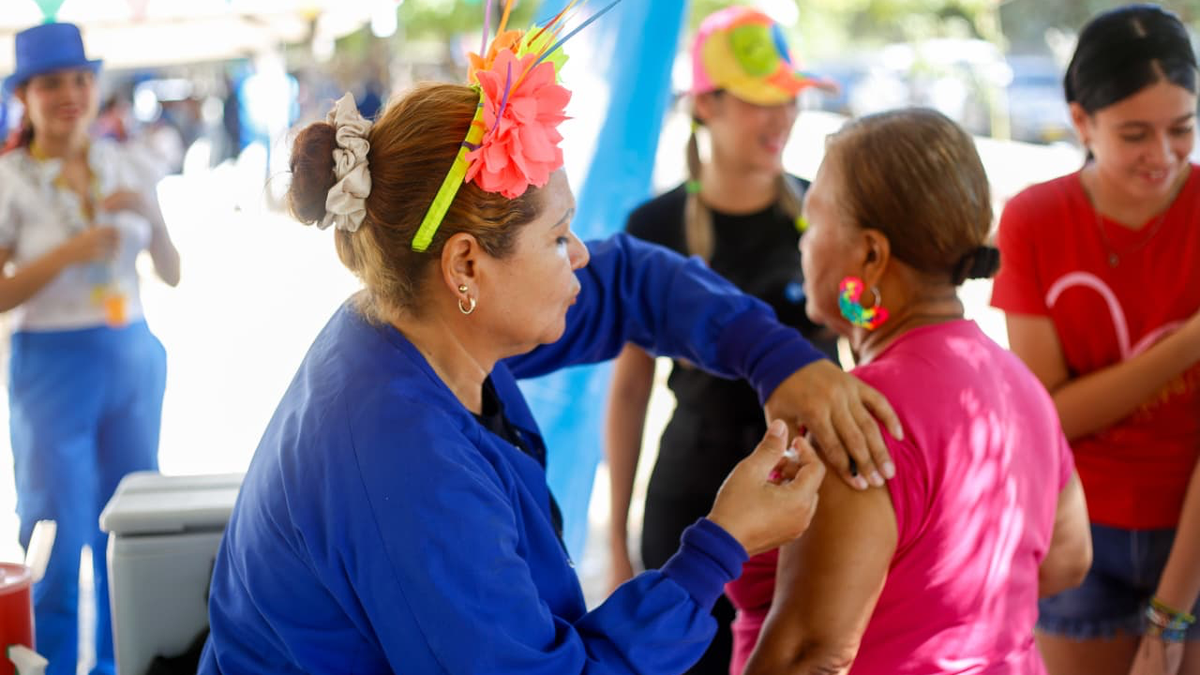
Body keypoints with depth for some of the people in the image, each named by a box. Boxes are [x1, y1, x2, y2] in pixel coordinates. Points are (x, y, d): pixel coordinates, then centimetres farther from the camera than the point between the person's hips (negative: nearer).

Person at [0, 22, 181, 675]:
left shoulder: (123, 167, 5)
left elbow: (172, 274, 5)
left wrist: (148, 213, -12)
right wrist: (70, 252, -21)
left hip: (134, 356, 4)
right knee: (57, 530, 1)